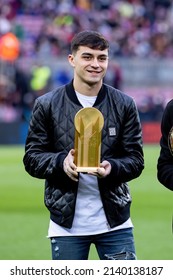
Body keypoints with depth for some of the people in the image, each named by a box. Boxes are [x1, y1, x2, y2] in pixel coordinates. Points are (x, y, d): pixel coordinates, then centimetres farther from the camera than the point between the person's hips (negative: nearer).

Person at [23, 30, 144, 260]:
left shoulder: (124, 105, 3)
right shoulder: (47, 105, 1)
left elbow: (136, 159, 3)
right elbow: (32, 158, 1)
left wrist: (111, 168, -20)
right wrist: (61, 162, -20)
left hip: (115, 222, 1)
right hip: (67, 224, -1)